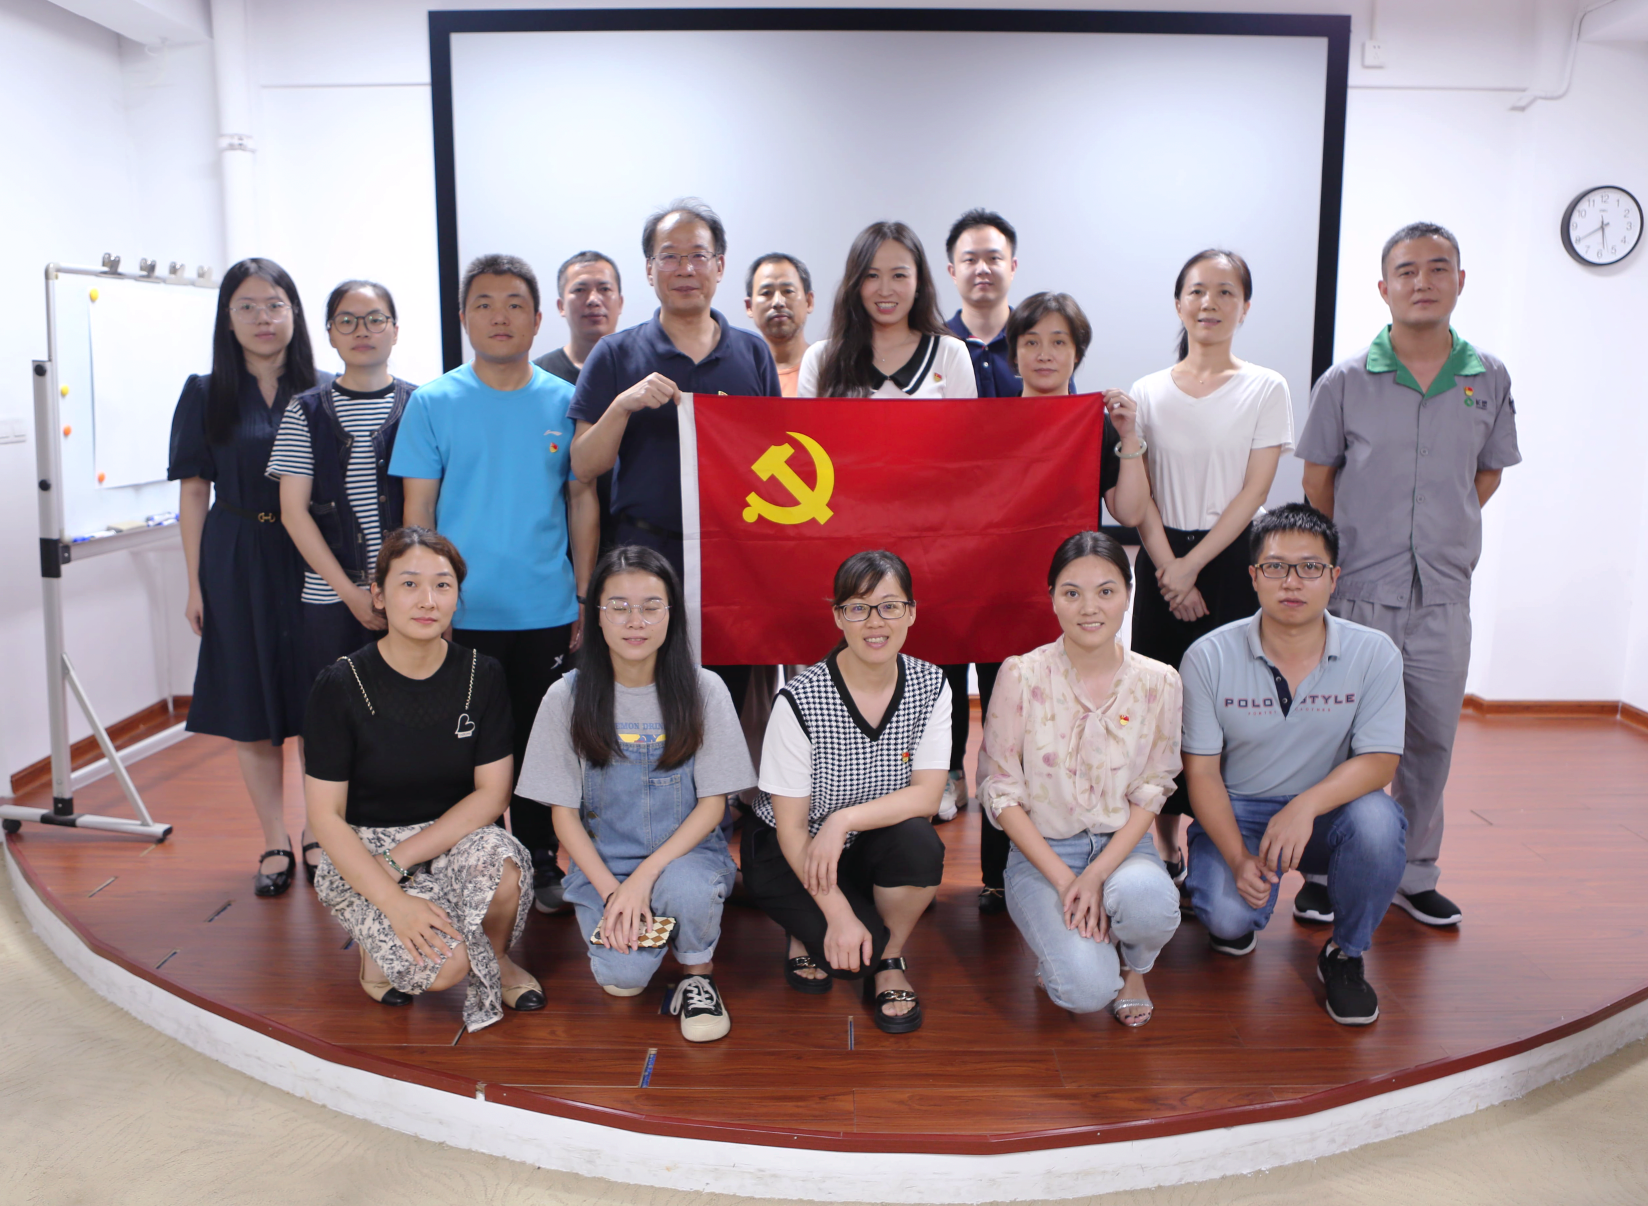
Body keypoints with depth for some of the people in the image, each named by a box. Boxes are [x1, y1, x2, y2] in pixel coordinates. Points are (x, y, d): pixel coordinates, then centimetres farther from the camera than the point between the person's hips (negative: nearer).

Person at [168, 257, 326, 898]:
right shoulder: (205, 395, 4)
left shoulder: (325, 391, 3)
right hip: (238, 565, 1)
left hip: (313, 562, -1)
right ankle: (276, 845, 18)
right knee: (251, 711, 6)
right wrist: (196, 583, 0)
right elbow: (194, 493, 4)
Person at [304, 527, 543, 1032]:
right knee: (444, 963, -27)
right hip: (360, 855, -2)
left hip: (455, 837, 2)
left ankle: (498, 959, -2)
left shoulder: (482, 676, -6)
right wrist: (394, 901, -24)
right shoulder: (341, 684, -13)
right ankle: (380, 949, 8)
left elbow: (492, 792, -7)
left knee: (500, 861, -33)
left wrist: (400, 859, -18)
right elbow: (325, 814, -12)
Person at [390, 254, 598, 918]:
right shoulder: (432, 403, -1)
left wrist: (588, 598, 2)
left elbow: (582, 502, 6)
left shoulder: (565, 402, 2)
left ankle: (542, 865, 28)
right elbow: (418, 509, 0)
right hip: (461, 613, -1)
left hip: (547, 612, 1)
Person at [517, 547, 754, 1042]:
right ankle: (614, 923, 14)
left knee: (687, 889, -35)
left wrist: (645, 876, -18)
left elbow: (713, 802, -6)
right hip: (603, 860, 1)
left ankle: (698, 973, -1)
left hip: (687, 850, 0)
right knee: (623, 975, -23)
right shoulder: (567, 697, -5)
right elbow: (564, 812, -2)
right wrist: (612, 891, -15)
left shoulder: (703, 691, -7)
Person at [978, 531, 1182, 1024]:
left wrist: (1096, 875, -16)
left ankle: (1134, 965, 4)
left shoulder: (1157, 682, -2)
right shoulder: (1022, 675, -9)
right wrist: (1064, 880, -16)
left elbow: (1151, 791, -1)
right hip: (1041, 851, -2)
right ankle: (1059, 935, 13)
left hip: (1124, 847, 2)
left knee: (1148, 901, -34)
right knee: (1087, 988, -25)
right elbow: (1000, 792, -7)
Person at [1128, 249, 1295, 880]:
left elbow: (1254, 490, -5)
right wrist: (1168, 568, -9)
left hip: (1232, 562, -2)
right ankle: (1167, 848, 15)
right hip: (1163, 562, 2)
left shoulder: (1266, 389, 2)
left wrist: (1193, 565, -12)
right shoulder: (1148, 392, 8)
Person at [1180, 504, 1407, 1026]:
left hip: (1329, 810, 1)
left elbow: (1379, 761, -13)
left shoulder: (1374, 654, -8)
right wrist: (1238, 857, -22)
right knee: (1228, 916, -27)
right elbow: (1202, 772, -8)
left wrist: (1307, 805, -32)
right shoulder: (1209, 658, -11)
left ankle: (1345, 953, -3)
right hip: (1237, 812, -1)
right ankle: (1239, 915, 16)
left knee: (1376, 820, -33)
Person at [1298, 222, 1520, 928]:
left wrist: (1440, 536, 7)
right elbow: (1317, 480, 5)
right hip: (1357, 593, -2)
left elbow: (1488, 473, 14)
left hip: (1443, 597, 2)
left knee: (1431, 741, 11)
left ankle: (1414, 875, 27)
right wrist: (1354, 549, 2)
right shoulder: (1345, 381, -2)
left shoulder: (1489, 379, 4)